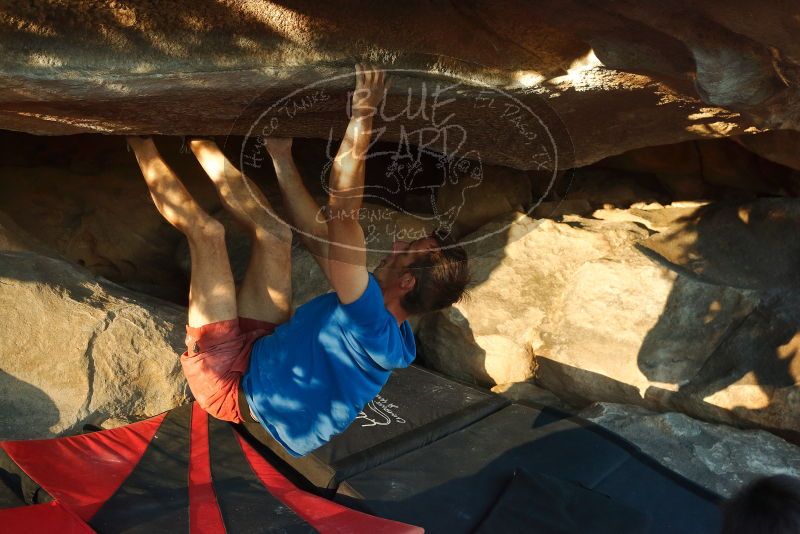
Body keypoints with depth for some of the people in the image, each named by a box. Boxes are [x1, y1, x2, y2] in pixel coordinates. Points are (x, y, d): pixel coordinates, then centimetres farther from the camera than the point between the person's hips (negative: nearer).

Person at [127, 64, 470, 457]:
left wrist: (362, 116, -38)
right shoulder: (395, 333, -7)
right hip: (263, 349, 8)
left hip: (228, 380, -8)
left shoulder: (371, 323, -33)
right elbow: (324, 239, 0)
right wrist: (281, 158, 5)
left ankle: (141, 141, 13)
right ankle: (195, 141, 20)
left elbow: (342, 212, -41)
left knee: (207, 230, -12)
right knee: (276, 231, 3)